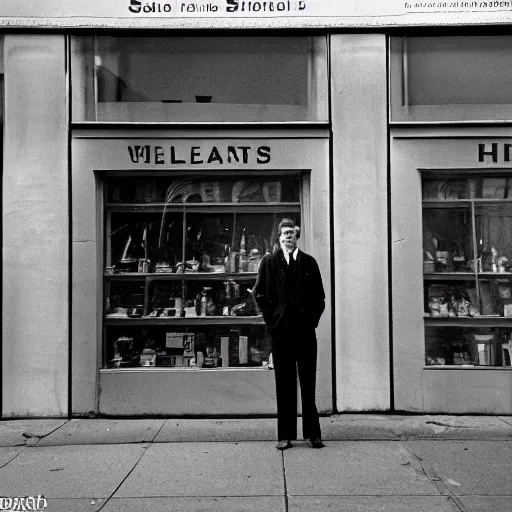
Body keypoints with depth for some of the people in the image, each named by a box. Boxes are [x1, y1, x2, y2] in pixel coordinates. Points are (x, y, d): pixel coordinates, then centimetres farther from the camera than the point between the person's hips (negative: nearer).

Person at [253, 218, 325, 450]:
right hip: (281, 328, -1)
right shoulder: (269, 262, 7)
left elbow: (319, 296, 12)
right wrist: (271, 317, -1)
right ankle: (285, 435, 12)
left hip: (305, 328, 1)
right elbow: (259, 294, 7)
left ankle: (313, 433, 14)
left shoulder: (309, 262, 9)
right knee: (284, 384, 4)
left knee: (308, 383, 5)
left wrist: (312, 318, 2)